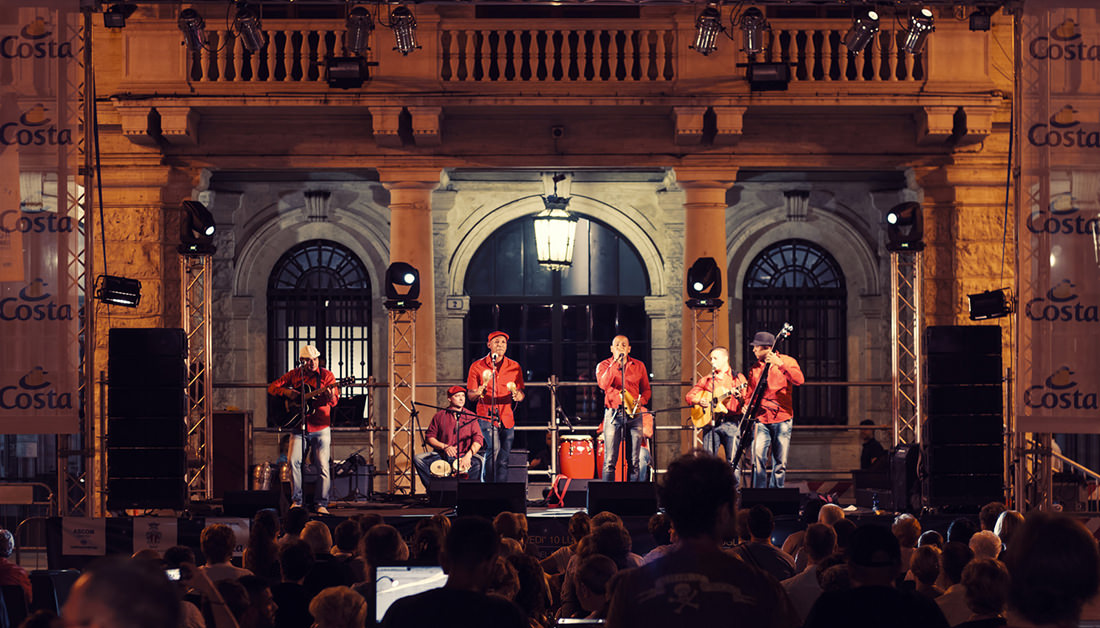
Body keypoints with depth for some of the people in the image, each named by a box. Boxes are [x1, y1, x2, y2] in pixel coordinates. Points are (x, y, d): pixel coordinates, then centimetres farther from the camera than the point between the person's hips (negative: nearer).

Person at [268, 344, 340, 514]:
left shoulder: (326, 375, 1)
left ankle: (322, 504, 1)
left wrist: (331, 396, -33)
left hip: (320, 429, -2)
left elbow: (334, 400, -9)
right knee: (293, 461, -12)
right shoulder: (294, 375, 8)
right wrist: (286, 392, -9)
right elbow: (272, 387, 10)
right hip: (299, 427, 2)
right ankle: (296, 500, 0)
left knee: (323, 465, -7)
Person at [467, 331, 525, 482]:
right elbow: (470, 394, 2)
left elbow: (520, 393, 9)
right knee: (494, 448, -23)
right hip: (486, 414, -3)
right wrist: (478, 393, -22)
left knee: (504, 459, 6)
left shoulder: (514, 367, 8)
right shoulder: (477, 366, 0)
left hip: (507, 417, 3)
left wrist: (518, 396, -15)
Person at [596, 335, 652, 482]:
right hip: (613, 414, -2)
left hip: (634, 415, 2)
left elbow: (646, 390, 17)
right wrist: (615, 362, -15)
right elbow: (603, 384, -14)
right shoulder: (604, 366, 5)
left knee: (634, 462, 2)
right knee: (609, 461, -8)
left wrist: (641, 401, -4)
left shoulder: (638, 366, 13)